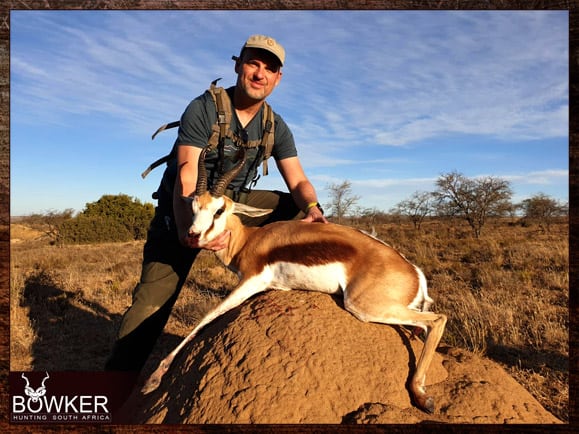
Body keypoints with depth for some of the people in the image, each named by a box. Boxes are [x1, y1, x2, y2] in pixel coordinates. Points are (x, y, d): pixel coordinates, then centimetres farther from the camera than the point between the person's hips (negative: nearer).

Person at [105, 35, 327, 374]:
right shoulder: (203, 109, -18)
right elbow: (185, 177, -29)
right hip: (185, 208, -5)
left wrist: (313, 207, -33)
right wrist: (186, 228, -48)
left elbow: (299, 182, -8)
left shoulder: (276, 127, -3)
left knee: (298, 208, -9)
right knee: (154, 297, -14)